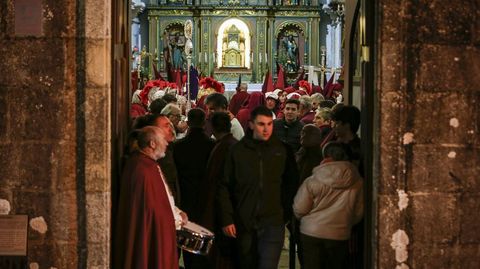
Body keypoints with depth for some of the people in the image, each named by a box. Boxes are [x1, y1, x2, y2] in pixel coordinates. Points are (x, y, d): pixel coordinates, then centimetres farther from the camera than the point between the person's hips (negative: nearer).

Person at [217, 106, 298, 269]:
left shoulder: (282, 150, 2)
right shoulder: (238, 150, 1)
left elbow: (291, 184, 10)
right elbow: (225, 186, 3)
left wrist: (287, 213, 2)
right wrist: (226, 219, -3)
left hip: (273, 221, -1)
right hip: (244, 223, 1)